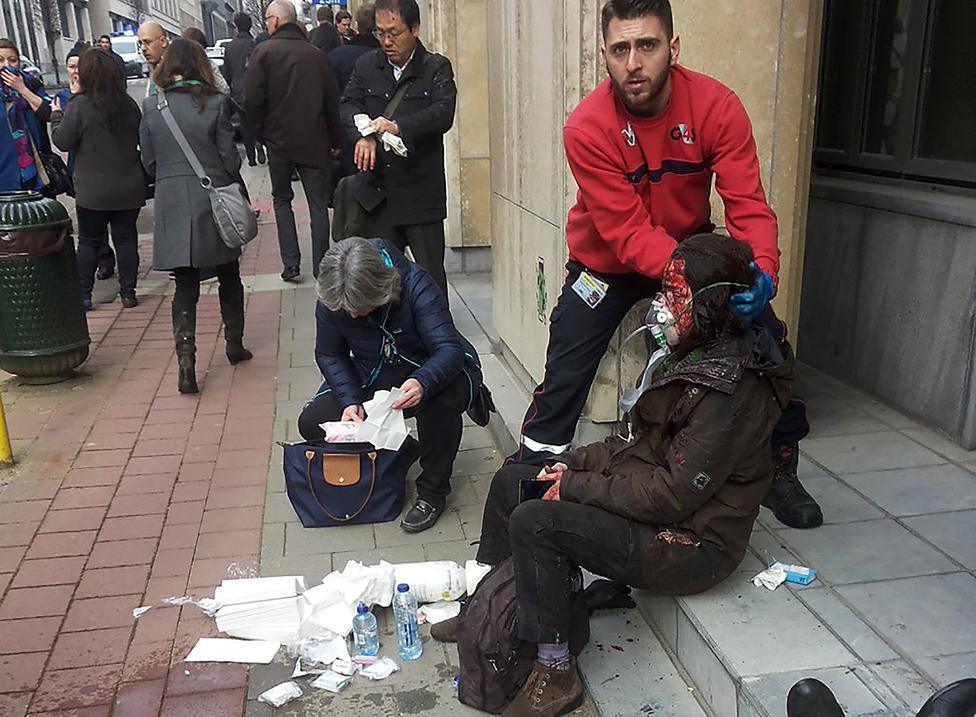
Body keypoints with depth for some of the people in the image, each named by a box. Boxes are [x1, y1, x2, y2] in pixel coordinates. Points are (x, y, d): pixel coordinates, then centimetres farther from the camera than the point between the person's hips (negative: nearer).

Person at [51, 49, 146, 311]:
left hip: (93, 190, -3)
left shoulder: (79, 105, -14)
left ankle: (83, 294, 14)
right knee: (126, 237, 10)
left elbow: (63, 142, -7)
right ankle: (128, 292, 13)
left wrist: (57, 115, 7)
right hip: (129, 188, 3)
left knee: (88, 241, 9)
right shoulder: (129, 103, 0)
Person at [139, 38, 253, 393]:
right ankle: (235, 345, 29)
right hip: (214, 202, -1)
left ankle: (186, 360, -6)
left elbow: (149, 161, 4)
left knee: (185, 285, 5)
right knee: (228, 277, 17)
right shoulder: (216, 103, -8)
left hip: (172, 205, 1)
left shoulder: (151, 106, -1)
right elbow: (229, 158, -6)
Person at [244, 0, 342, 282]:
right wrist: (335, 140, 12)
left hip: (279, 140, -1)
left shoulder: (263, 51, -6)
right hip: (315, 142, 1)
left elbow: (252, 100, -12)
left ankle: (291, 264, 8)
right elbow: (333, 100, 5)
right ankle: (321, 267, 8)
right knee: (318, 204, 7)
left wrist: (262, 132, 2)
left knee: (282, 200, 14)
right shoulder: (316, 54, 2)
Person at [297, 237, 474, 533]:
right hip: (370, 382, 4)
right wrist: (350, 401, -21)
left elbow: (450, 348, -34)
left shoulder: (414, 284, -29)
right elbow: (328, 355, -3)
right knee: (312, 423, -14)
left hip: (425, 375, -4)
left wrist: (422, 383, -55)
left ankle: (432, 492, -16)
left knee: (441, 398, -39)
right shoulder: (330, 301, -17)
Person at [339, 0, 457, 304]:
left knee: (430, 274, 2)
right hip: (379, 189, 4)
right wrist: (364, 135, -22)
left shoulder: (437, 68, -2)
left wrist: (399, 128, -31)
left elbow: (443, 114, -16)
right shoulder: (366, 66, 10)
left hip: (422, 191, -4)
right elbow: (348, 104, -1)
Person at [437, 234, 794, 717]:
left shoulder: (728, 391, -26)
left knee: (533, 523, -25)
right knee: (511, 481, 9)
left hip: (690, 542, -10)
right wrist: (574, 463, 0)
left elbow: (673, 494, -26)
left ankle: (555, 675, -9)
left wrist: (574, 487, -19)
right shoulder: (699, 356, 6)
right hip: (653, 497, 10)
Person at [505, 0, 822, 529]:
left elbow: (748, 206, -23)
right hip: (609, 262, -2)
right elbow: (628, 233, -29)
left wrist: (762, 271, -43)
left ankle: (781, 472, 22)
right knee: (564, 376, -6)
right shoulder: (587, 128, -27)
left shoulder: (717, 107, -21)